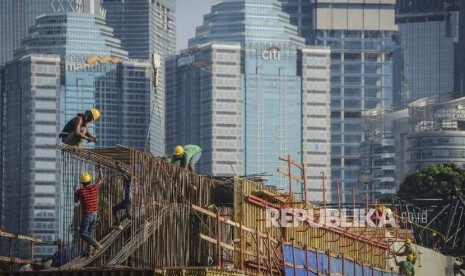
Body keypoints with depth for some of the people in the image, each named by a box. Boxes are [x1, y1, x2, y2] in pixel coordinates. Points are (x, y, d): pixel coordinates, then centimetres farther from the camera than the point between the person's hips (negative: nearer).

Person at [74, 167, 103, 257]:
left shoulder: (79, 191, -12)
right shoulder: (94, 188, -2)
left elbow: (76, 201, 8)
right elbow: (101, 180, 18)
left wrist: (75, 193, 28)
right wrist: (100, 171, 35)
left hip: (86, 215, -6)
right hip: (94, 215, 6)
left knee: (83, 234, -5)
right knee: (89, 233, 16)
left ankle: (97, 245, -21)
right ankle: (90, 251, 9)